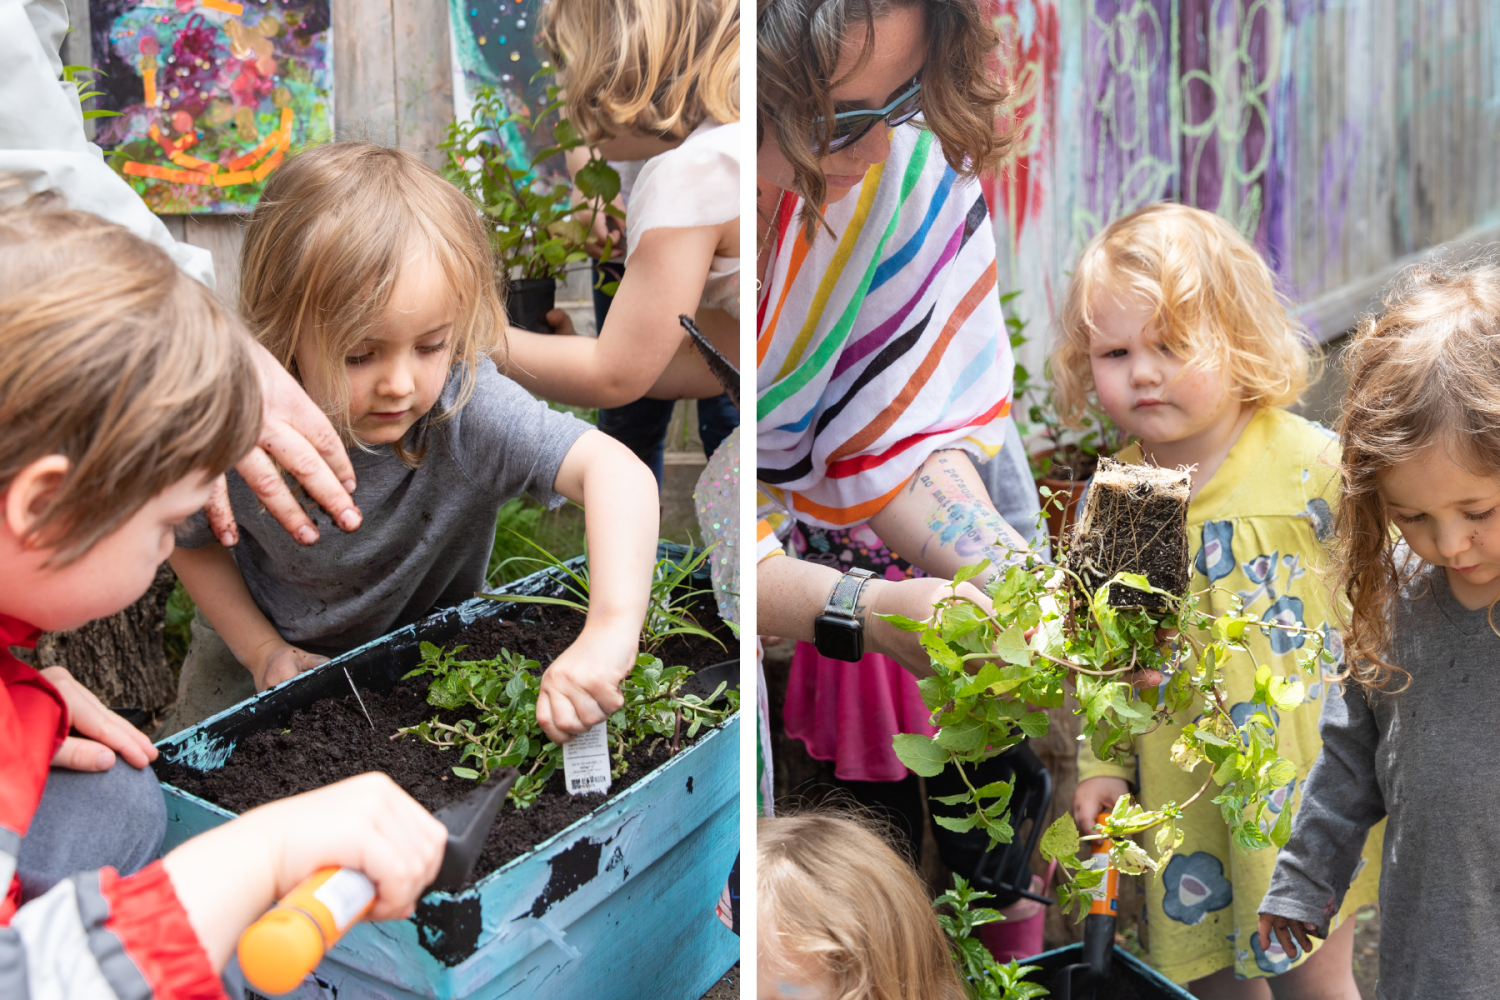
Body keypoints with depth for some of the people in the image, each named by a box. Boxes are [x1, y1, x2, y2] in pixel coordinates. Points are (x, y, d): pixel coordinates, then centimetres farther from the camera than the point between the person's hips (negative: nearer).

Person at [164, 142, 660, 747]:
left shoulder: (467, 409, -36)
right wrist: (263, 650, -14)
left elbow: (617, 471, -49)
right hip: (270, 656, -1)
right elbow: (192, 541, -6)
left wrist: (613, 627, -63)